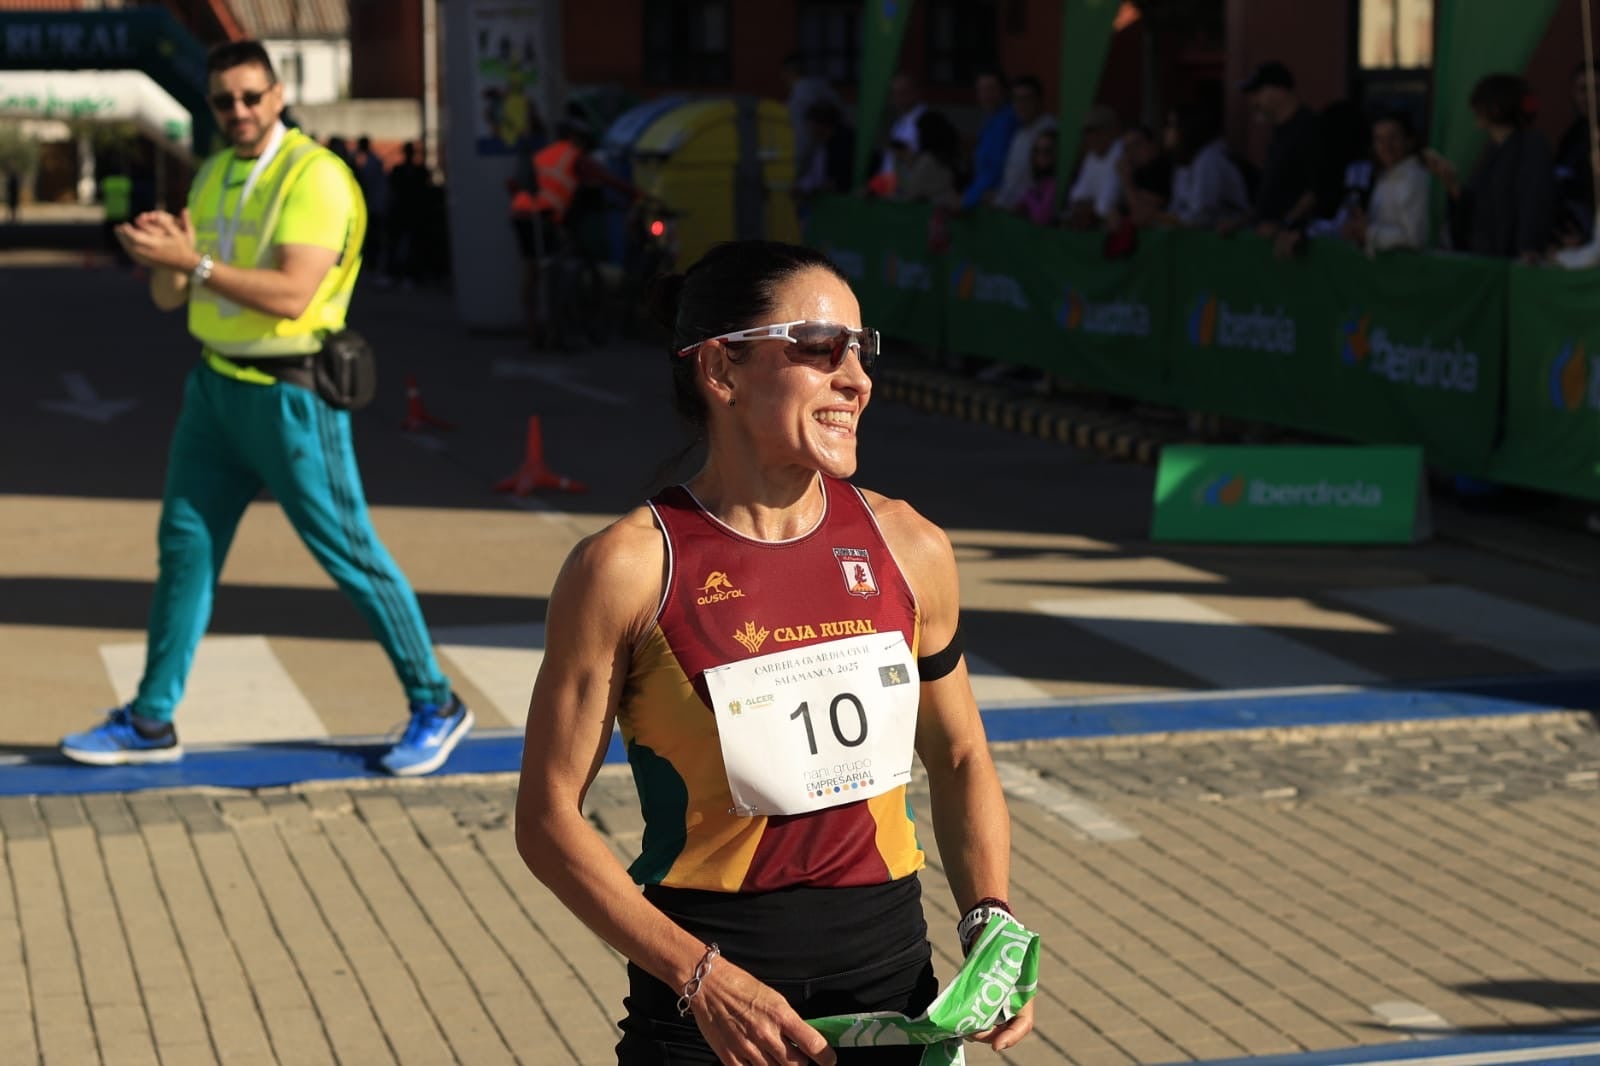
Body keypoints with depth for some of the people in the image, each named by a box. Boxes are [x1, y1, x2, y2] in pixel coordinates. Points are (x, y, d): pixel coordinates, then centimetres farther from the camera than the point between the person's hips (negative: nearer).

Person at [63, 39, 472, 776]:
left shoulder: (313, 176, -16)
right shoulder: (212, 175, 10)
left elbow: (291, 295, -27)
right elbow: (168, 297, 7)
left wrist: (192, 260, -29)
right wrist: (165, 255, -15)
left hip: (288, 394, -7)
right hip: (215, 383, 7)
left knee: (348, 553, -1)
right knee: (185, 545, 9)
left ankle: (436, 707, 12)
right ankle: (150, 722, 17)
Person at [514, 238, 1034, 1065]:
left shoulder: (909, 550, 1)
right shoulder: (629, 569, -11)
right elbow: (549, 816, -9)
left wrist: (990, 921, -1)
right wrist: (700, 978, -16)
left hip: (892, 975, 3)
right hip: (700, 994, -3)